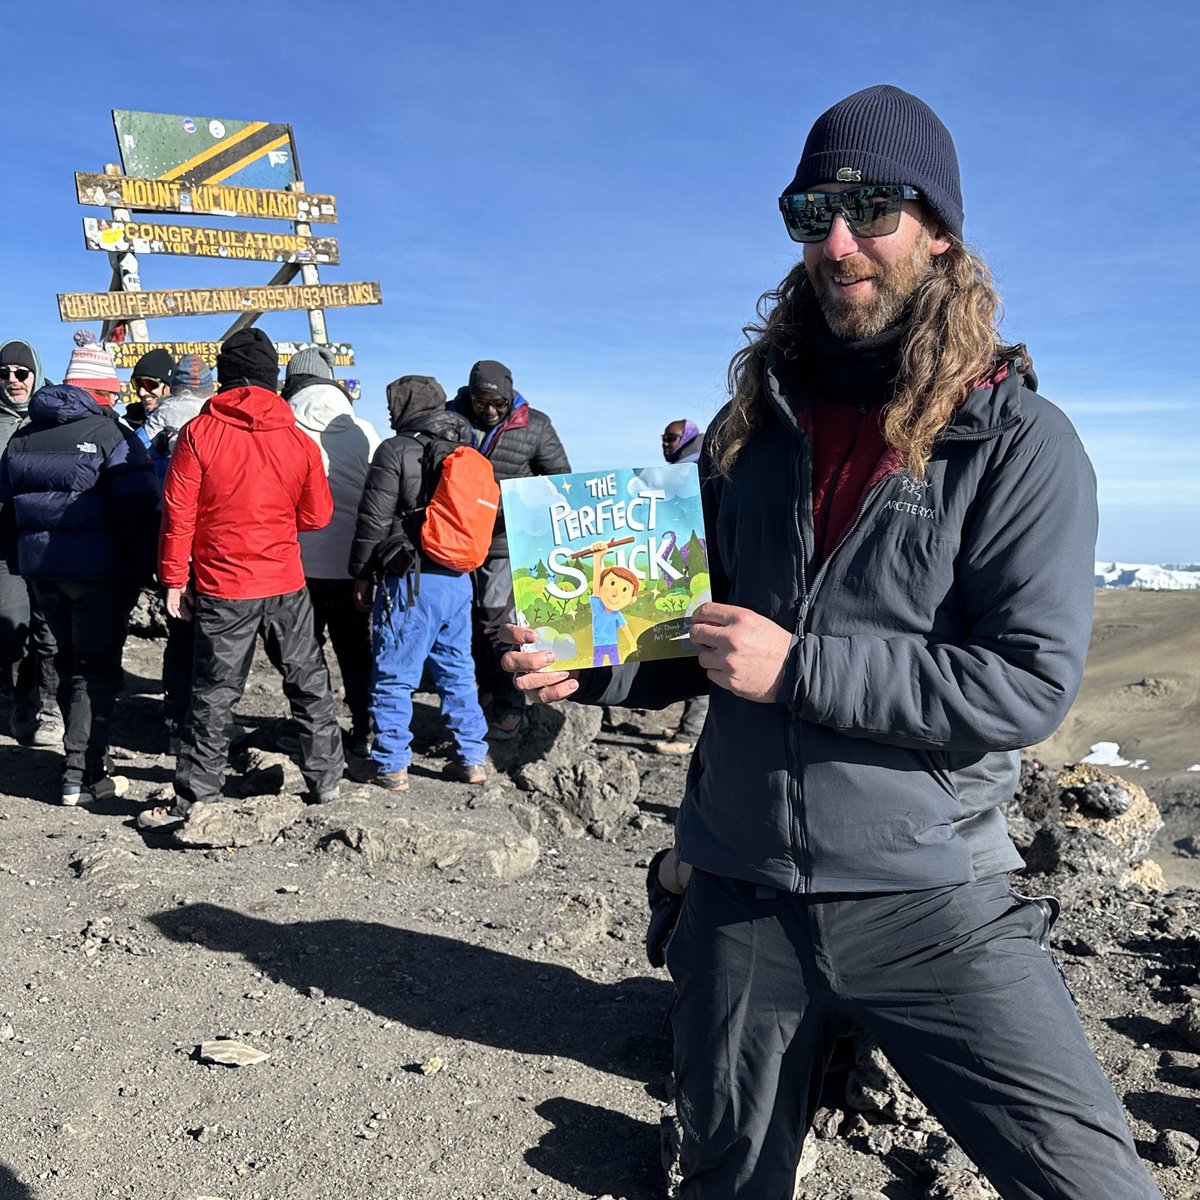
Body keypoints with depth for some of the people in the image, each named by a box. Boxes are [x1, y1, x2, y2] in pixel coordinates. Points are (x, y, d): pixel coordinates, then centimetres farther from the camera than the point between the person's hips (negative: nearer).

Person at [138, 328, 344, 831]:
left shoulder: (199, 433, -8)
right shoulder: (299, 440, -2)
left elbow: (178, 513, -8)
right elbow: (316, 516, 7)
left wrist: (174, 578, 1)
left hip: (222, 588, -2)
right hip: (286, 584, 2)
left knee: (214, 695, 5)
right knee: (309, 683, 15)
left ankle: (195, 799, 12)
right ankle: (326, 780, 24)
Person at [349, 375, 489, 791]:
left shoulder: (397, 450, -8)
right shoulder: (466, 451, 13)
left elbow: (374, 520, -9)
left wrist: (362, 574, -1)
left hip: (411, 582, -7)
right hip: (458, 580, 7)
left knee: (394, 677, 2)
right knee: (458, 671, 15)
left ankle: (391, 767, 7)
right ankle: (472, 759, 19)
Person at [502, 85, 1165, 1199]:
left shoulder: (1018, 441, -8)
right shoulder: (749, 427, 6)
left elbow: (1030, 683, -16)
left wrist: (798, 666, -20)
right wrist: (585, 663, -5)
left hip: (931, 902, -3)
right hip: (740, 896, 4)